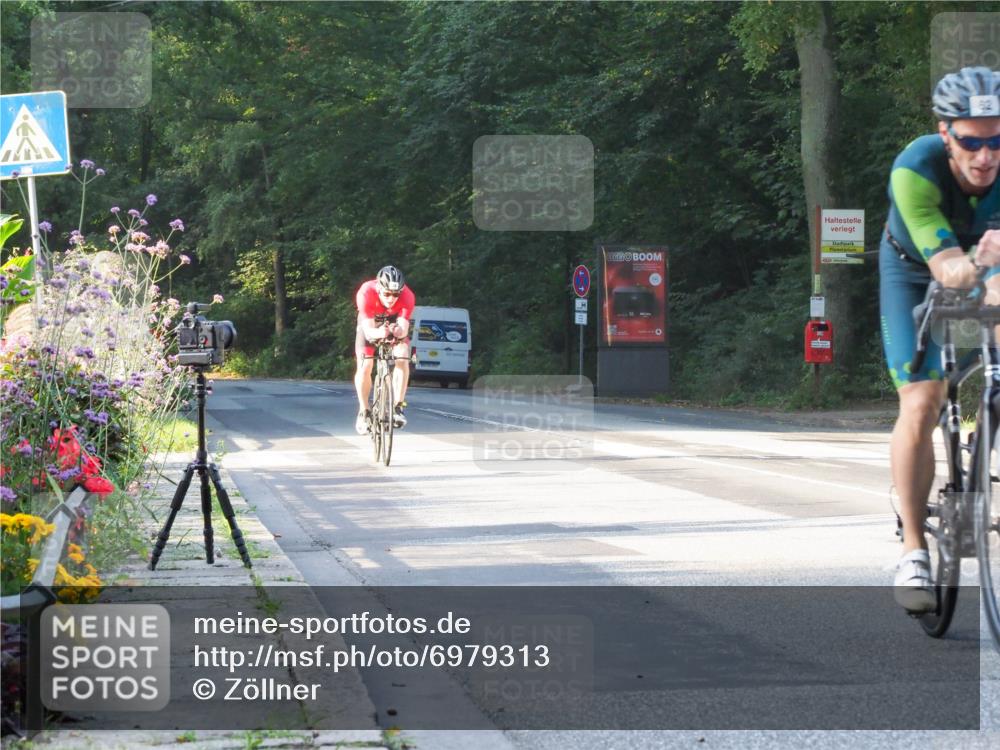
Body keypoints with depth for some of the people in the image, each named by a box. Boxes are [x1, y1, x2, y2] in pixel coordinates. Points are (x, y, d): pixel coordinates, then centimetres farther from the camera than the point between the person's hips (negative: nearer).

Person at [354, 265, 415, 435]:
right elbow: (368, 330, -39)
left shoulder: (407, 297, -34)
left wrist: (398, 331, -61)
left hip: (396, 323, 1)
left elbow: (404, 330, -38)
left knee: (402, 360, -22)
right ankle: (364, 411, 4)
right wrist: (379, 333, -61)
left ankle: (398, 407, -13)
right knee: (364, 367, -13)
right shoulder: (366, 293, -37)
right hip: (370, 323, -1)